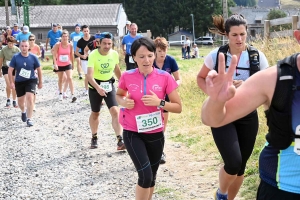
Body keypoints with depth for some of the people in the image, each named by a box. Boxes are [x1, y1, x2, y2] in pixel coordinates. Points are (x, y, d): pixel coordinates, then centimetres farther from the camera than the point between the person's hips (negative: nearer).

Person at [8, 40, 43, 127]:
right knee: (20, 101, 12)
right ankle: (24, 111, 48)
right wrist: (11, 82, -11)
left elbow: (39, 70, 1)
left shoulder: (33, 57, -11)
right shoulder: (15, 57, -11)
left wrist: (40, 82, 6)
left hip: (31, 80, -2)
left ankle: (29, 119, -9)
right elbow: (10, 70, -6)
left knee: (30, 98, -20)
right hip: (19, 81, 2)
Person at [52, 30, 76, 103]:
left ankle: (73, 95, -17)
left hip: (68, 64, 0)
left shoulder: (70, 45, -8)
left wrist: (73, 64, 13)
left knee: (70, 78, -14)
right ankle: (60, 93, 33)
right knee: (60, 79, 15)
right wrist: (55, 64, -25)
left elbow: (72, 55, 5)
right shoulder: (58, 45, -14)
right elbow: (54, 55, -15)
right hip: (59, 65, 0)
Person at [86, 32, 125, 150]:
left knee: (115, 111, -14)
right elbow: (89, 75, -31)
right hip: (95, 87, -2)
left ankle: (120, 141, -15)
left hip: (109, 85, 2)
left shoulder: (115, 54, -9)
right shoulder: (93, 55, -22)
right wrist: (98, 88, -46)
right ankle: (94, 138, 35)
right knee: (95, 113, 14)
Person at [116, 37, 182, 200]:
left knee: (151, 176, 16)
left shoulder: (165, 77, -10)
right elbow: (119, 95, 12)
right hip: (133, 133, -2)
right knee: (145, 175, -14)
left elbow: (178, 107, -5)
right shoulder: (127, 77, -9)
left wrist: (159, 103, -21)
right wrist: (124, 102, -10)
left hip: (155, 134, 2)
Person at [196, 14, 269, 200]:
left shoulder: (258, 57, -5)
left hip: (247, 117, 2)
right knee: (233, 163, -16)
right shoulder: (216, 55, -7)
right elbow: (201, 78, 7)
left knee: (240, 166, 10)